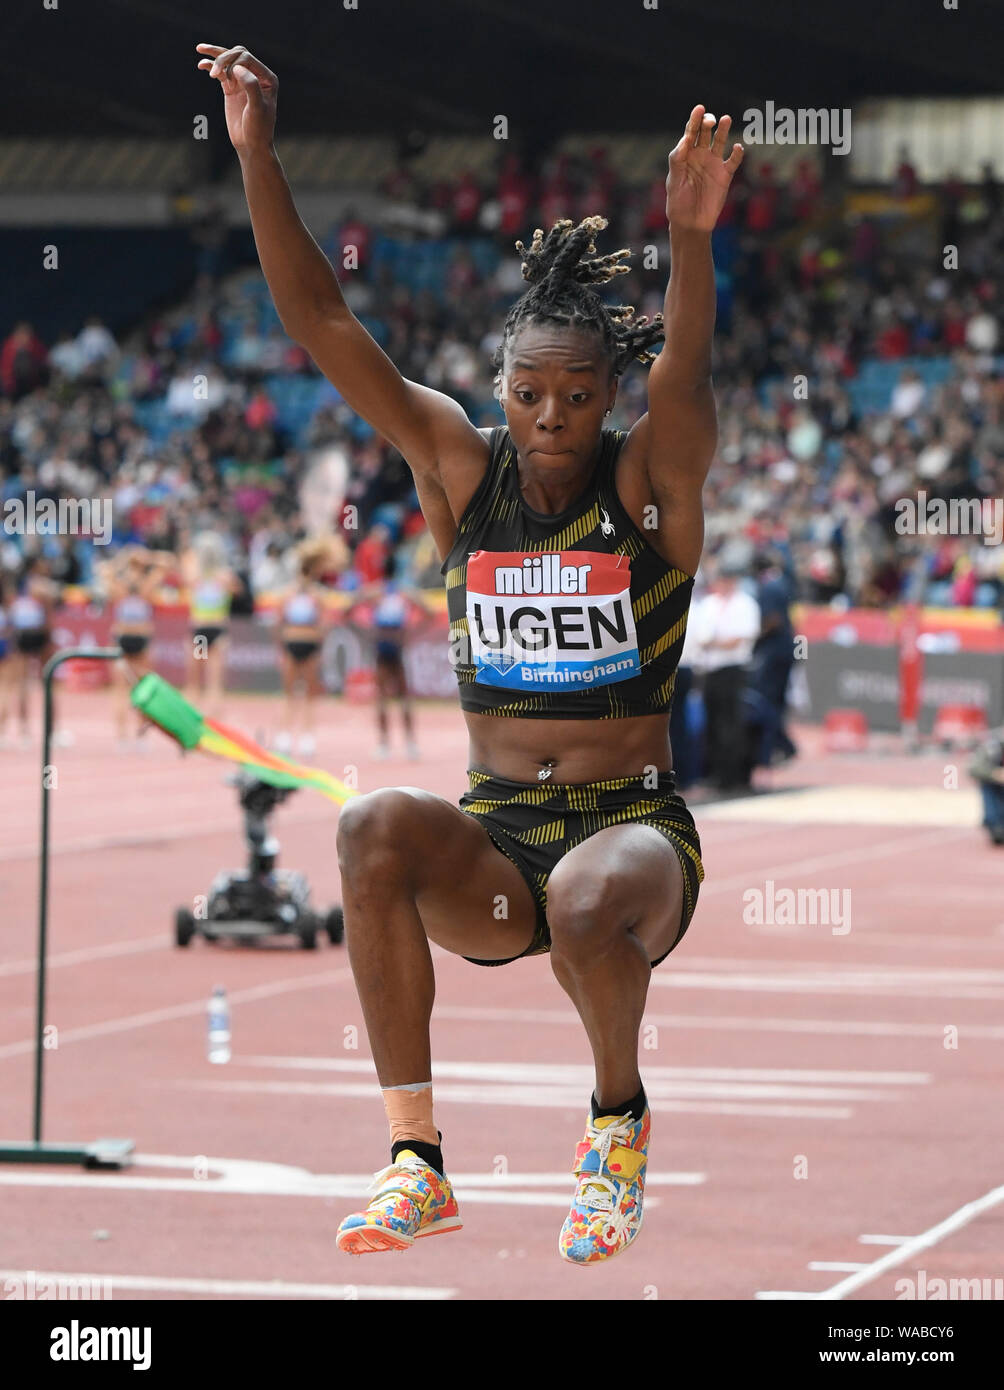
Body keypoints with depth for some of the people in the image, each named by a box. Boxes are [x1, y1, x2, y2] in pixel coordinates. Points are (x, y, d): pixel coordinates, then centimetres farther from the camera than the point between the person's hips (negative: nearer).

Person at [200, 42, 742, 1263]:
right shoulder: (460, 471, 3)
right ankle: (416, 1160, -27)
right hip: (493, 846, 3)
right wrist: (258, 156, -14)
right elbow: (322, 325, -4)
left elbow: (686, 372, -26)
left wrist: (690, 240, -46)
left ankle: (619, 1116, -3)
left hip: (635, 828, -2)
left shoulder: (649, 483, -4)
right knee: (374, 826, -31)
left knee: (588, 903, -38)